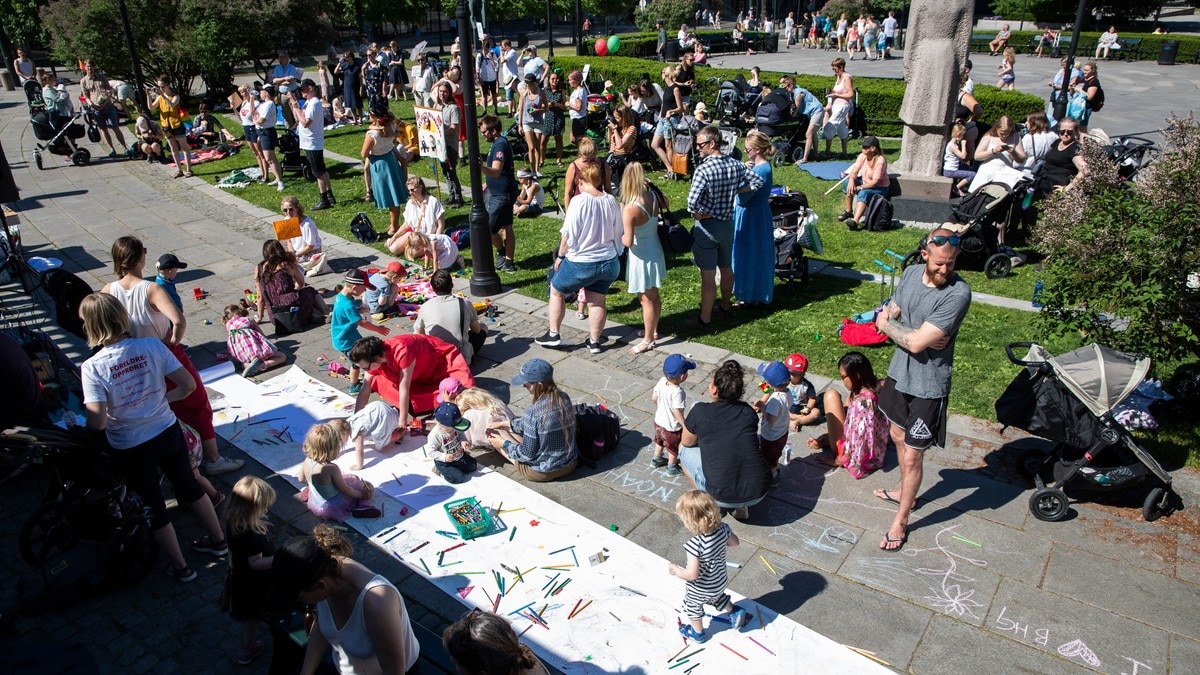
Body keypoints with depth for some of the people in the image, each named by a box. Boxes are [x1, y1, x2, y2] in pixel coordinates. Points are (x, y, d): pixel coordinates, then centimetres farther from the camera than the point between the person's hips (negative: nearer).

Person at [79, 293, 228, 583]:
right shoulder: (151, 345, -14)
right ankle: (218, 540, 40)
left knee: (152, 504, 17)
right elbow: (188, 385, -12)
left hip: (129, 448, -3)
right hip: (168, 432, 3)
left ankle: (180, 567, 31)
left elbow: (98, 422, -25)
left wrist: (83, 425, -2)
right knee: (188, 484, 25)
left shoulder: (91, 368, -22)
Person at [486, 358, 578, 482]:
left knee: (495, 435, 9)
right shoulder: (564, 397, -7)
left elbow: (527, 455, -20)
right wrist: (505, 424, 14)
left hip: (542, 473, -7)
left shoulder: (534, 412, -28)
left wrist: (504, 444, -3)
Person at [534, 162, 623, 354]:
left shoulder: (579, 201, -18)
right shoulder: (611, 201, -2)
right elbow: (618, 232, 7)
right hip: (608, 262, 5)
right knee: (597, 301, 17)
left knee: (556, 291, 17)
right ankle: (594, 341, 24)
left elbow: (569, 234, -16)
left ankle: (553, 334, 21)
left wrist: (560, 255, -2)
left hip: (581, 263, -5)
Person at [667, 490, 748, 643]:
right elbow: (735, 542, -3)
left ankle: (697, 633, 49)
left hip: (700, 590, -5)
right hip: (721, 581, 5)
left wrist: (675, 570, -18)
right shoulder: (723, 528, -24)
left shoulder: (695, 545, -42)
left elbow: (692, 575, -35)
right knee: (717, 597, 39)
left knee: (692, 607, 27)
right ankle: (735, 613, 47)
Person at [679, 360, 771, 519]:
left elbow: (686, 442, 10)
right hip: (759, 494, 4)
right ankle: (741, 506, 23)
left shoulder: (700, 411, -8)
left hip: (723, 498, -3)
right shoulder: (748, 412, 3)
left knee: (684, 449, 17)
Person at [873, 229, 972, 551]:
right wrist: (912, 334, -19)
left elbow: (916, 343, -28)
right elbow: (884, 318, -1)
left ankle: (901, 520, 22)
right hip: (899, 371, 7)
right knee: (898, 437, 25)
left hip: (928, 385, -7)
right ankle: (906, 492, 49)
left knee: (912, 456, 3)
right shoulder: (911, 273, -4)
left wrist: (889, 324, -10)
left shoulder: (958, 293, -25)